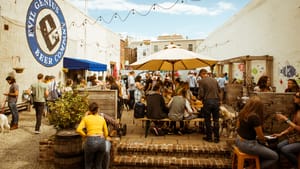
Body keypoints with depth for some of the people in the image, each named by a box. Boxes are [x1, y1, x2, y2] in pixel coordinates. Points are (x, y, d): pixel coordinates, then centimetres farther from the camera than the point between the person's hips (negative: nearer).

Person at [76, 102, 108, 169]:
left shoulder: (86, 118, 11)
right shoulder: (102, 118, 17)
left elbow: (78, 130, -4)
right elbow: (106, 134, 19)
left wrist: (86, 136, 11)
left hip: (91, 142, -2)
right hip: (101, 142, 2)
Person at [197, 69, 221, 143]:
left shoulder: (201, 81, -8)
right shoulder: (214, 80, 7)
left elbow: (201, 94, -12)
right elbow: (219, 90, 13)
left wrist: (199, 98, 9)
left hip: (207, 101, -4)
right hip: (216, 100, 4)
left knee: (208, 120, 10)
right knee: (216, 120, 12)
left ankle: (209, 137, 19)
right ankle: (216, 138, 17)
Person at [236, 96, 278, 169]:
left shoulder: (242, 113, 0)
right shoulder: (255, 117, -23)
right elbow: (261, 137, -14)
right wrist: (264, 141, 6)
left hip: (239, 141, 9)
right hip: (247, 145, -9)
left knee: (264, 147, 28)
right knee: (275, 157, 4)